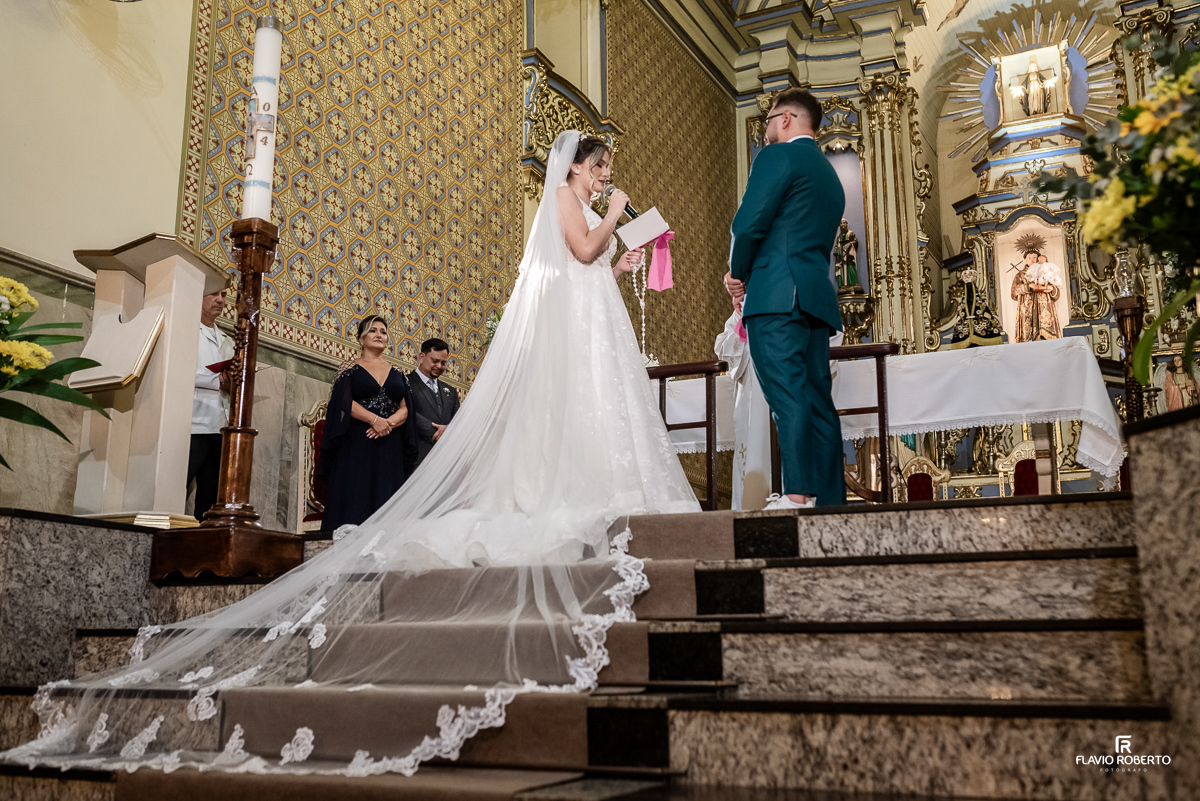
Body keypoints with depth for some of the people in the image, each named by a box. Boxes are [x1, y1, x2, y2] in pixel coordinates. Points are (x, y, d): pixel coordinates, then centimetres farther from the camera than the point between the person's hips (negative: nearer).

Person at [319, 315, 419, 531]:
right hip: (356, 447, -3)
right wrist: (375, 419, -18)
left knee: (385, 501, -3)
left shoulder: (397, 374, 16)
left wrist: (389, 423, -13)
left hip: (390, 448, 3)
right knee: (355, 495, -9)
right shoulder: (350, 370, 7)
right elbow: (345, 403, -6)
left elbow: (405, 408, 7)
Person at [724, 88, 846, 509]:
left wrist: (738, 273, 6)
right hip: (818, 297, 8)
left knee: (788, 394, -14)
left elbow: (749, 222, -10)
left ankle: (799, 494, -20)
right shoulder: (829, 174, 28)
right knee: (817, 400, 5)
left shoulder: (778, 156, 1)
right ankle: (830, 499, 4)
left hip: (777, 294, -8)